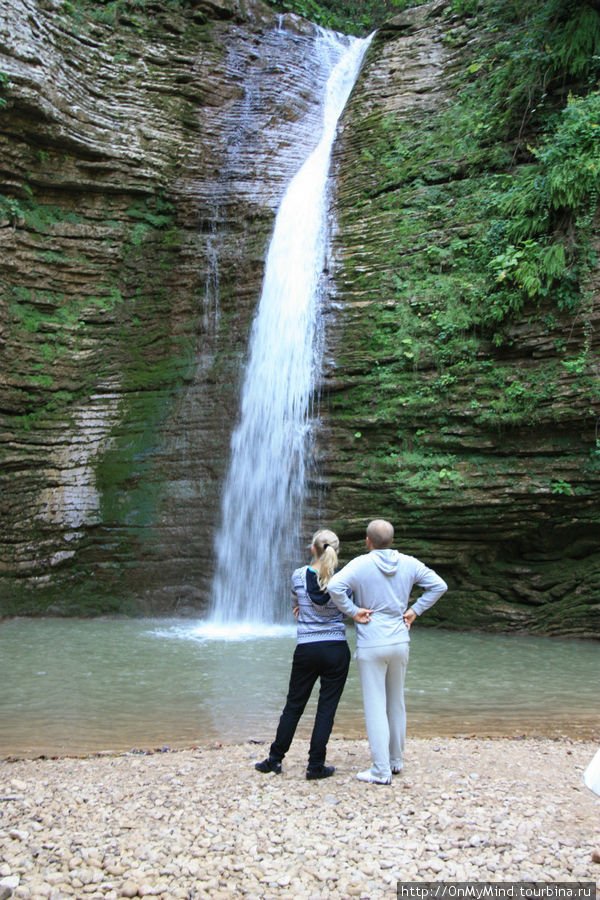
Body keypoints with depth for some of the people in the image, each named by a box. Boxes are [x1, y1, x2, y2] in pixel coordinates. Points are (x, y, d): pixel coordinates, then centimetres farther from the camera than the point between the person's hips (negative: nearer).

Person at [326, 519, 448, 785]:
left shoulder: (361, 564, -11)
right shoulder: (409, 563, 2)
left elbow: (334, 586, -26)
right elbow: (439, 585, 5)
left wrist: (352, 611, -13)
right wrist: (415, 610, 6)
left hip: (371, 646, -5)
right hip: (400, 643, 5)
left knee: (375, 707, 0)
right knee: (397, 703, 18)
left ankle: (381, 771, 3)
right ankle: (396, 760, 29)